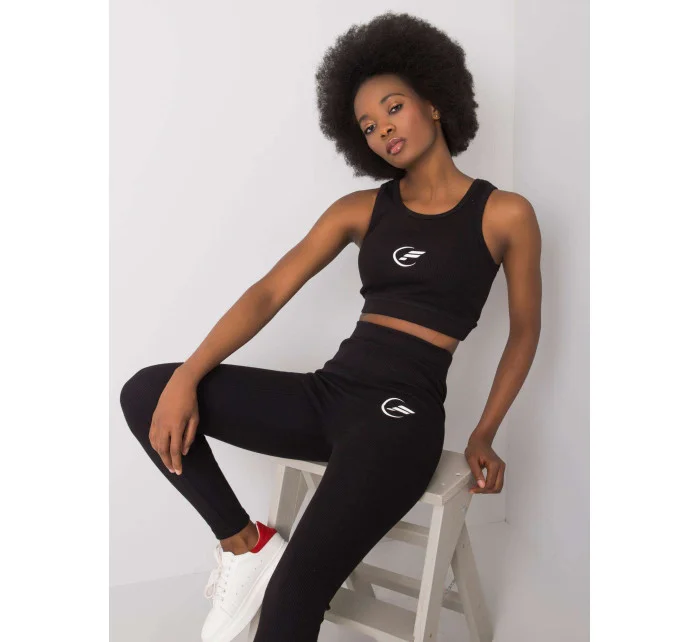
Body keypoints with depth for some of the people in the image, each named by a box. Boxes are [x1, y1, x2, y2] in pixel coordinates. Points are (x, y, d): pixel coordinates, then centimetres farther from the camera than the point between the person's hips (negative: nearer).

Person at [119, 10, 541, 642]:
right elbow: (268, 294, 2)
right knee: (144, 392, -8)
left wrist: (483, 437, 8)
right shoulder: (361, 209, 10)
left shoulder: (505, 214, 1)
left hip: (402, 415, -5)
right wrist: (185, 378, -10)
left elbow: (525, 333, 11)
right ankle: (246, 542, 2)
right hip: (327, 392, 5)